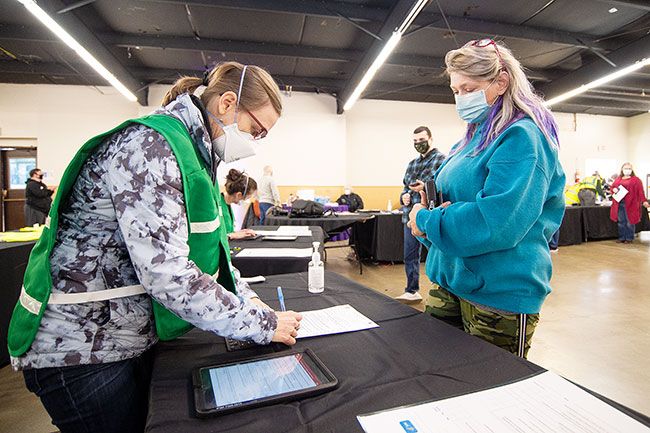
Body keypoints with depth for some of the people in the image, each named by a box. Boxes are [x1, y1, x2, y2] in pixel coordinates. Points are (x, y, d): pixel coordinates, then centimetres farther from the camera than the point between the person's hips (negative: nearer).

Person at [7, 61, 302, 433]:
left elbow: (202, 246, 12)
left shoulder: (193, 150, 6)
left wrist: (246, 297, 0)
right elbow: (167, 274, -31)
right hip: (80, 346, -8)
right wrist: (263, 324, -23)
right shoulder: (149, 145, -24)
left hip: (135, 337, 9)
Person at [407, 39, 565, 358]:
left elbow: (496, 222, -25)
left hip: (500, 295, -8)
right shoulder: (472, 139, 12)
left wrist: (426, 220, -14)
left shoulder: (522, 137, -14)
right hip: (450, 281, 8)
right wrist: (438, 210, -7)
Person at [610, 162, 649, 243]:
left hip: (630, 204, -4)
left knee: (629, 222, -1)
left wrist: (644, 201, -14)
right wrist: (614, 189, -4)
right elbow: (612, 187, 20)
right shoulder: (618, 179, 15)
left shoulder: (636, 179, 2)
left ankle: (629, 238, 8)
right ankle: (621, 238, 14)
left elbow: (640, 191, -4)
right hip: (619, 204, 4)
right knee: (621, 222, 7)